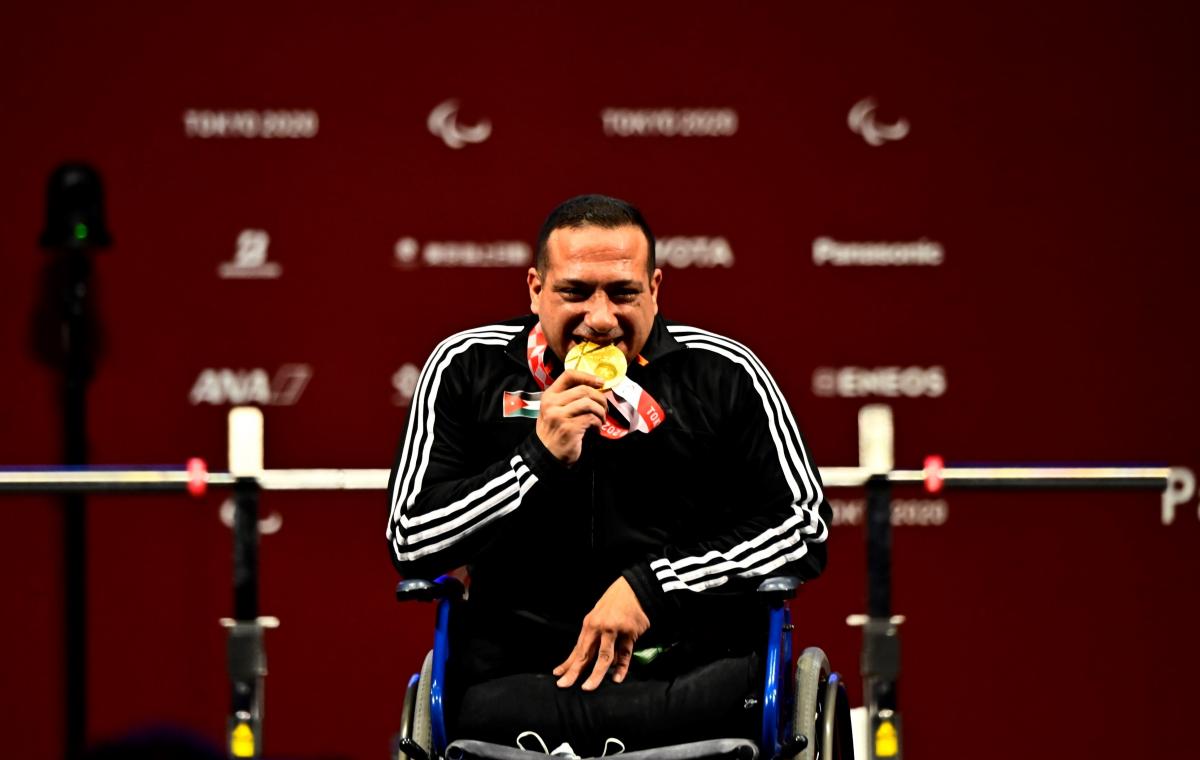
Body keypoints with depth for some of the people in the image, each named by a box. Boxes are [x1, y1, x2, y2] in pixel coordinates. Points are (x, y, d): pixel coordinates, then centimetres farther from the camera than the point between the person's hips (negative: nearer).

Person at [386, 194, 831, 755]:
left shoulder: (724, 376, 6)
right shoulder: (466, 369, 8)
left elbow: (805, 529, 6)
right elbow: (411, 544, 4)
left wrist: (652, 587, -5)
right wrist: (542, 460, -9)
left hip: (692, 663, 1)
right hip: (520, 674, 0)